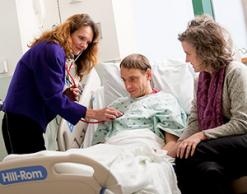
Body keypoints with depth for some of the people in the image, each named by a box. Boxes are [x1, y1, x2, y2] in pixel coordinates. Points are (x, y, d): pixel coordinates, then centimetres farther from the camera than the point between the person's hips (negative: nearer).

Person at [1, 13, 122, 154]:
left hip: (28, 122, 10)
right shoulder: (52, 50, -14)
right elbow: (54, 98, -19)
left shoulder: (55, 51, 15)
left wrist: (65, 96, -5)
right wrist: (95, 114, -19)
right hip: (23, 123, -10)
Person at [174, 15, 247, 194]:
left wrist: (202, 135, -20)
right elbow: (194, 122, 7)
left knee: (188, 157, -30)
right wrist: (177, 146, -11)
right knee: (207, 171, -33)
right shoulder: (202, 78, 16)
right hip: (219, 144, 5)